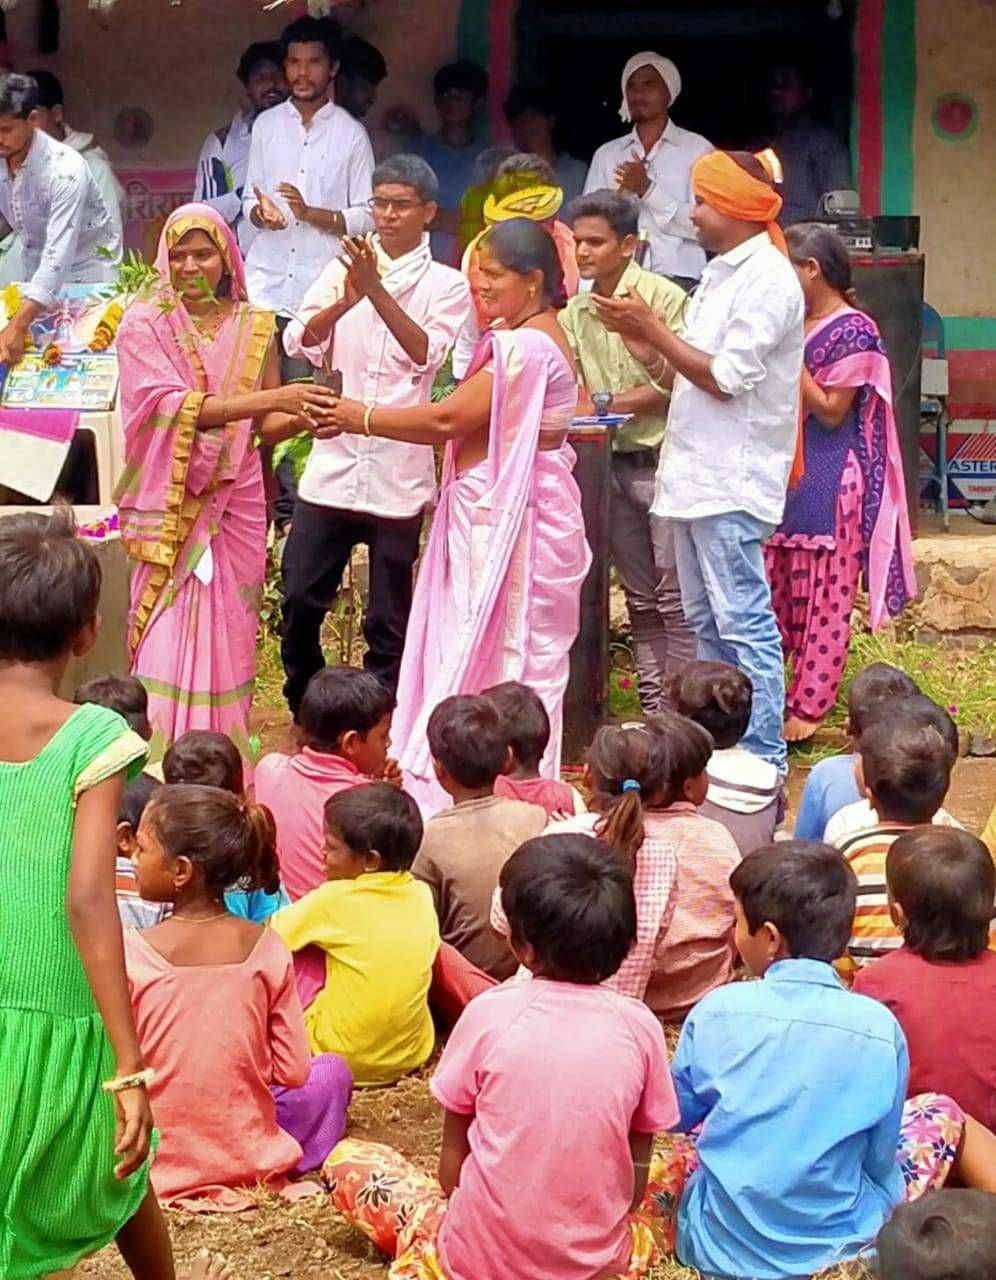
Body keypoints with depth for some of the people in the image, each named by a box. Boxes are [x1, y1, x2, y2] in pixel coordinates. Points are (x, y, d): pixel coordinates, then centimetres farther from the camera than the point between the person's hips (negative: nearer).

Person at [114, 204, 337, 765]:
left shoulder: (255, 327, 7)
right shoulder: (145, 324, -4)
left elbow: (265, 424, 11)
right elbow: (171, 405, -17)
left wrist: (302, 415, -13)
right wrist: (272, 398, -25)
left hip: (236, 503, 3)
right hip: (171, 507, -3)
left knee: (228, 636, 6)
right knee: (168, 639, -5)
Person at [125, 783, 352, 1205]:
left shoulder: (129, 953, -16)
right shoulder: (266, 948, -8)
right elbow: (294, 1072, -3)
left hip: (158, 1168, -2)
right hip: (253, 1161, 2)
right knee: (334, 1071, 26)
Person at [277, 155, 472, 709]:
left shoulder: (446, 285, 3)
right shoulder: (344, 269, 10)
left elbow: (426, 352, -14)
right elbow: (299, 340, -3)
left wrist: (377, 291, -22)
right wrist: (346, 300, -21)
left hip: (398, 475, -2)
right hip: (333, 464, 2)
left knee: (389, 620, 4)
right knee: (300, 600, 3)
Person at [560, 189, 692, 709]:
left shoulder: (662, 297, -11)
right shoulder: (575, 312, 11)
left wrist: (605, 404, -17)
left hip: (662, 460, -7)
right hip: (614, 466, 7)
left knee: (674, 598, -5)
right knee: (641, 600, 12)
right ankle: (652, 710, 19)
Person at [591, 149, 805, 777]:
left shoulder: (768, 280, -12)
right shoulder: (722, 275, 18)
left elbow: (726, 378, -19)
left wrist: (653, 328, -13)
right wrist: (639, 337, 5)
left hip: (732, 483, -10)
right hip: (696, 475, 10)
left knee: (743, 624, -9)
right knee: (707, 623, 14)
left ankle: (763, 764, -7)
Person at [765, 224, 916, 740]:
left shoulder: (853, 331, -11)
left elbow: (831, 411, -14)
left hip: (830, 485, -8)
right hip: (785, 479, 8)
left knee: (824, 600, -2)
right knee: (780, 593, 10)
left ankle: (808, 709, 0)